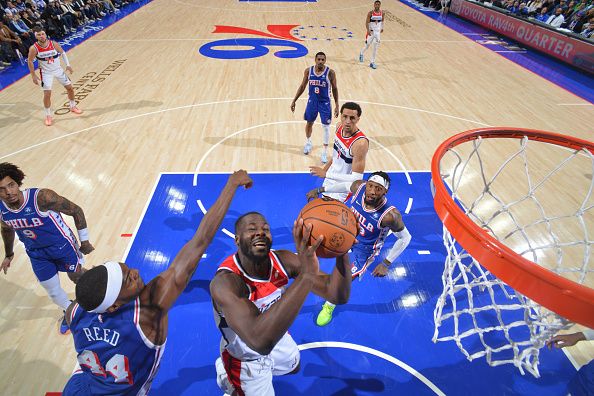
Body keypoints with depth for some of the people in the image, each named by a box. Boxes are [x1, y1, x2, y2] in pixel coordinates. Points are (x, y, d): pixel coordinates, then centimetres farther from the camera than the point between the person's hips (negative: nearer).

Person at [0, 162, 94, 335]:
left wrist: (84, 240, -12)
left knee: (77, 277, 16)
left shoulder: (42, 197, -33)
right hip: (37, 253, 4)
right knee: (52, 291, 15)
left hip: (62, 245, -4)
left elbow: (76, 210, -20)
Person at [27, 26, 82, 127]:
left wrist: (68, 64, -5)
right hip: (46, 73, -3)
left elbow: (62, 53, 4)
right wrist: (33, 75, -6)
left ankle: (73, 107, 36)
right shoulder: (34, 48, -19)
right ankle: (48, 116, 8)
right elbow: (30, 61, -7)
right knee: (47, 94, -7)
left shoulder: (53, 44, -14)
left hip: (58, 70, 3)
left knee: (70, 88, 10)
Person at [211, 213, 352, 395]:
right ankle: (226, 374, 40)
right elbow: (260, 340, -55)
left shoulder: (283, 260, -24)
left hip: (278, 338, 6)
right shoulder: (225, 282, -40)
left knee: (293, 368, 32)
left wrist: (341, 251, -49)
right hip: (245, 359, -5)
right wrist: (306, 275, -61)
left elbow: (339, 296, -28)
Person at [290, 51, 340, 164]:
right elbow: (302, 86, 3)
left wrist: (336, 105, -8)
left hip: (325, 102, -3)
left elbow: (334, 89, -6)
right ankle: (308, 143, 44)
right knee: (309, 123, 17)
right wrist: (294, 101, 3)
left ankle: (325, 152, 13)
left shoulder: (330, 72, -15)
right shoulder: (308, 71, -8)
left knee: (326, 127, 1)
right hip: (312, 101, 3)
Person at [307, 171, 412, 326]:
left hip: (364, 248, -4)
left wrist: (386, 264, -20)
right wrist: (320, 190, -2)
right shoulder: (359, 186, -29)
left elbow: (405, 238, -22)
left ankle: (329, 306, 30)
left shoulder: (390, 215, -39)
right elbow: (345, 186, -4)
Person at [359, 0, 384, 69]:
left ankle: (372, 62, 6)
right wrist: (368, 30, -30)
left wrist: (382, 28, 25)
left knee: (375, 47, -1)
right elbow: (367, 22, -16)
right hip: (371, 31, -3)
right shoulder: (370, 13, -14)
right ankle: (361, 53, 39)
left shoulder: (382, 13, -2)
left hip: (377, 32, 3)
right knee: (367, 45, 5)